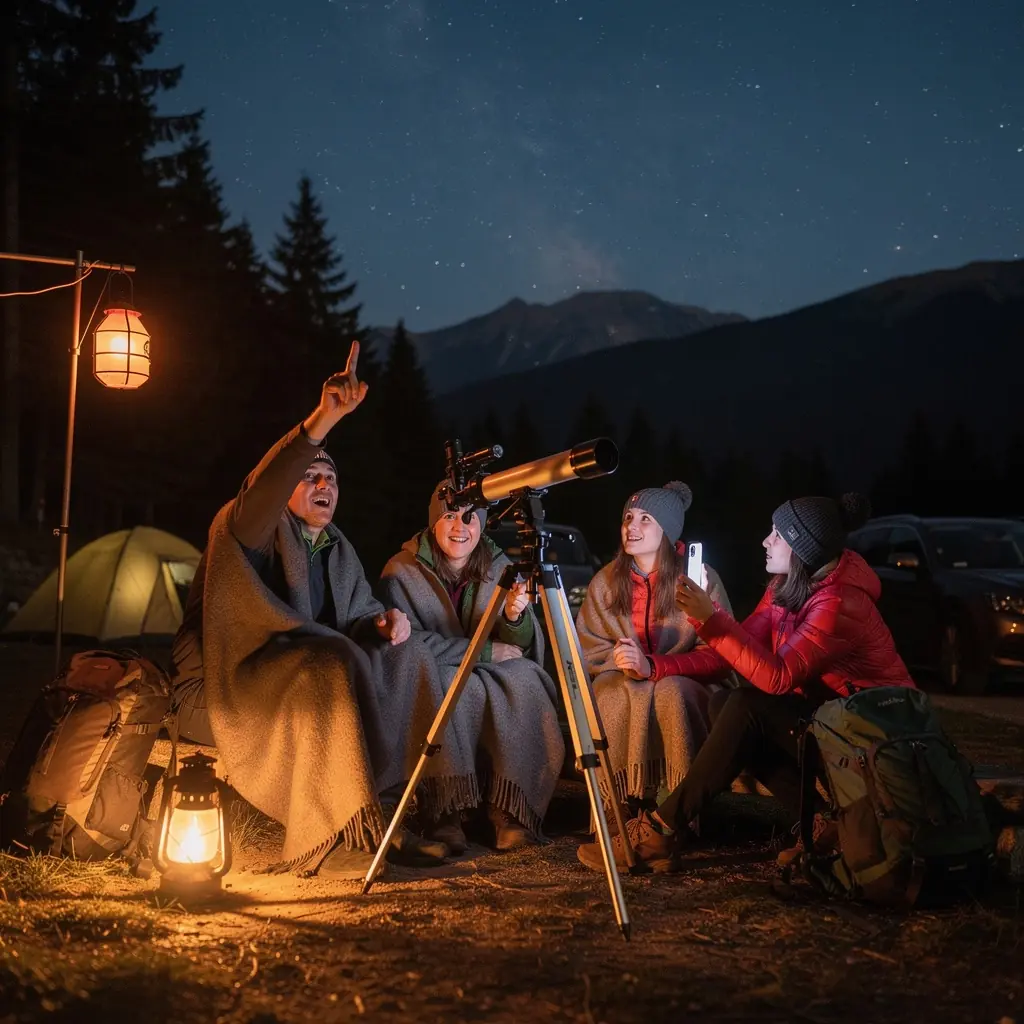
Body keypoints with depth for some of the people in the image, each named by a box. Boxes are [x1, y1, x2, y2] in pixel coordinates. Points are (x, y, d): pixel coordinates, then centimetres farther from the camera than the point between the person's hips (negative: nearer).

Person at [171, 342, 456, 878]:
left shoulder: (337, 547, 17)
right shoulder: (247, 528, -7)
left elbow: (361, 610, 19)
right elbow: (258, 495, -30)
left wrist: (384, 620, -9)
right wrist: (322, 420, -43)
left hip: (296, 678, 8)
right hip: (220, 689, -8)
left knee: (407, 658, -7)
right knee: (331, 668, -34)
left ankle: (404, 809, -12)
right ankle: (337, 839, -34)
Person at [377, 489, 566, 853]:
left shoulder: (499, 567, 2)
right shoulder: (402, 572, -9)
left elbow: (524, 648, -1)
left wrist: (514, 617, -25)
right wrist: (487, 651, -18)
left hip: (494, 678, 4)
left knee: (523, 679, -28)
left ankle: (510, 813, -28)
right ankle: (447, 813, -30)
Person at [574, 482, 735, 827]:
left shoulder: (701, 578, -7)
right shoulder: (605, 581, 3)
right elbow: (588, 647, 4)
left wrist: (654, 667, -26)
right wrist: (625, 663, -18)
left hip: (683, 686, -2)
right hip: (621, 684, 2)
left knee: (671, 693, -36)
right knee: (621, 694, -32)